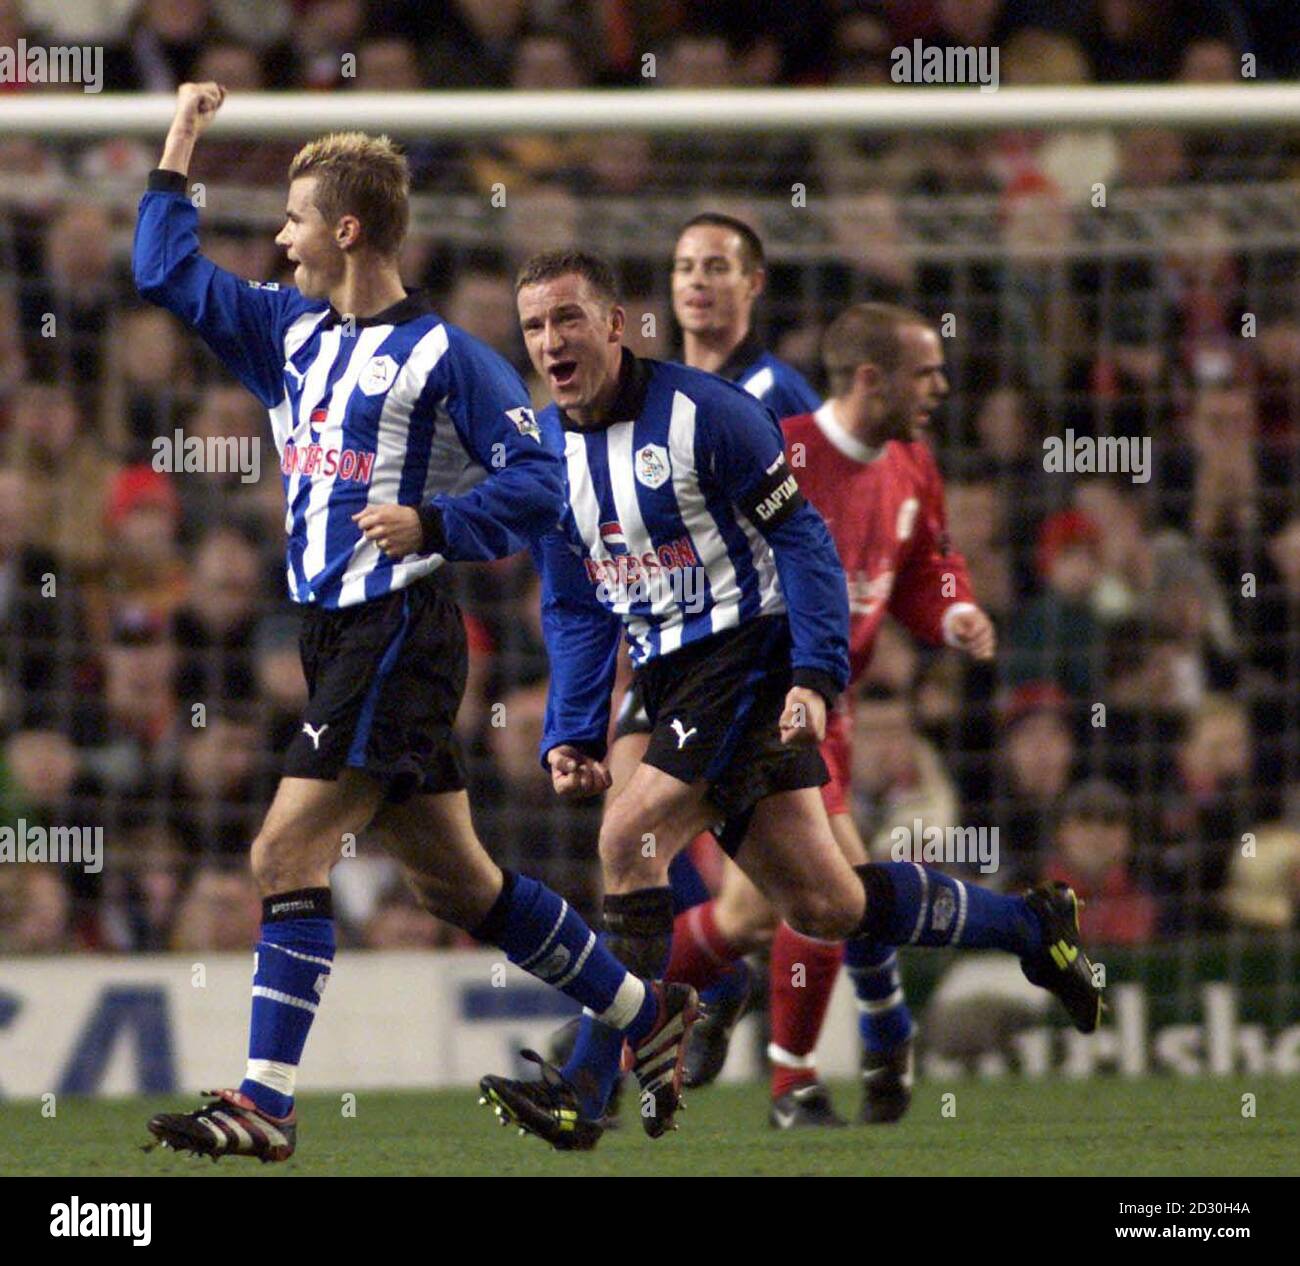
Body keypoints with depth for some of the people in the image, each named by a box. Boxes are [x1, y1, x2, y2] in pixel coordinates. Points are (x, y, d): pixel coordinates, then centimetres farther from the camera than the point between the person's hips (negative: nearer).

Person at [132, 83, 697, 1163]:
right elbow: (169, 275, 20)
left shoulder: (443, 356, -8)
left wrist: (429, 524, -23)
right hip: (333, 632, 8)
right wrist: (178, 151, 16)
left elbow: (536, 485, -10)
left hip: (400, 630, -8)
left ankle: (264, 1103, -16)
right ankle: (649, 1014, 23)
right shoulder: (291, 332, 14)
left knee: (287, 855, -15)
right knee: (454, 880, 12)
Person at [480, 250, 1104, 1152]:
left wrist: (816, 677, -18)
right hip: (671, 682, 7)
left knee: (630, 838, -20)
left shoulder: (702, 411, -11)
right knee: (821, 905, 6)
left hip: (748, 651, -7)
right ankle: (1034, 926, 25)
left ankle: (589, 1088, -16)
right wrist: (572, 736, 5)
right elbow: (574, 611, 16)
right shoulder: (546, 450, 9)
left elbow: (803, 538, -9)